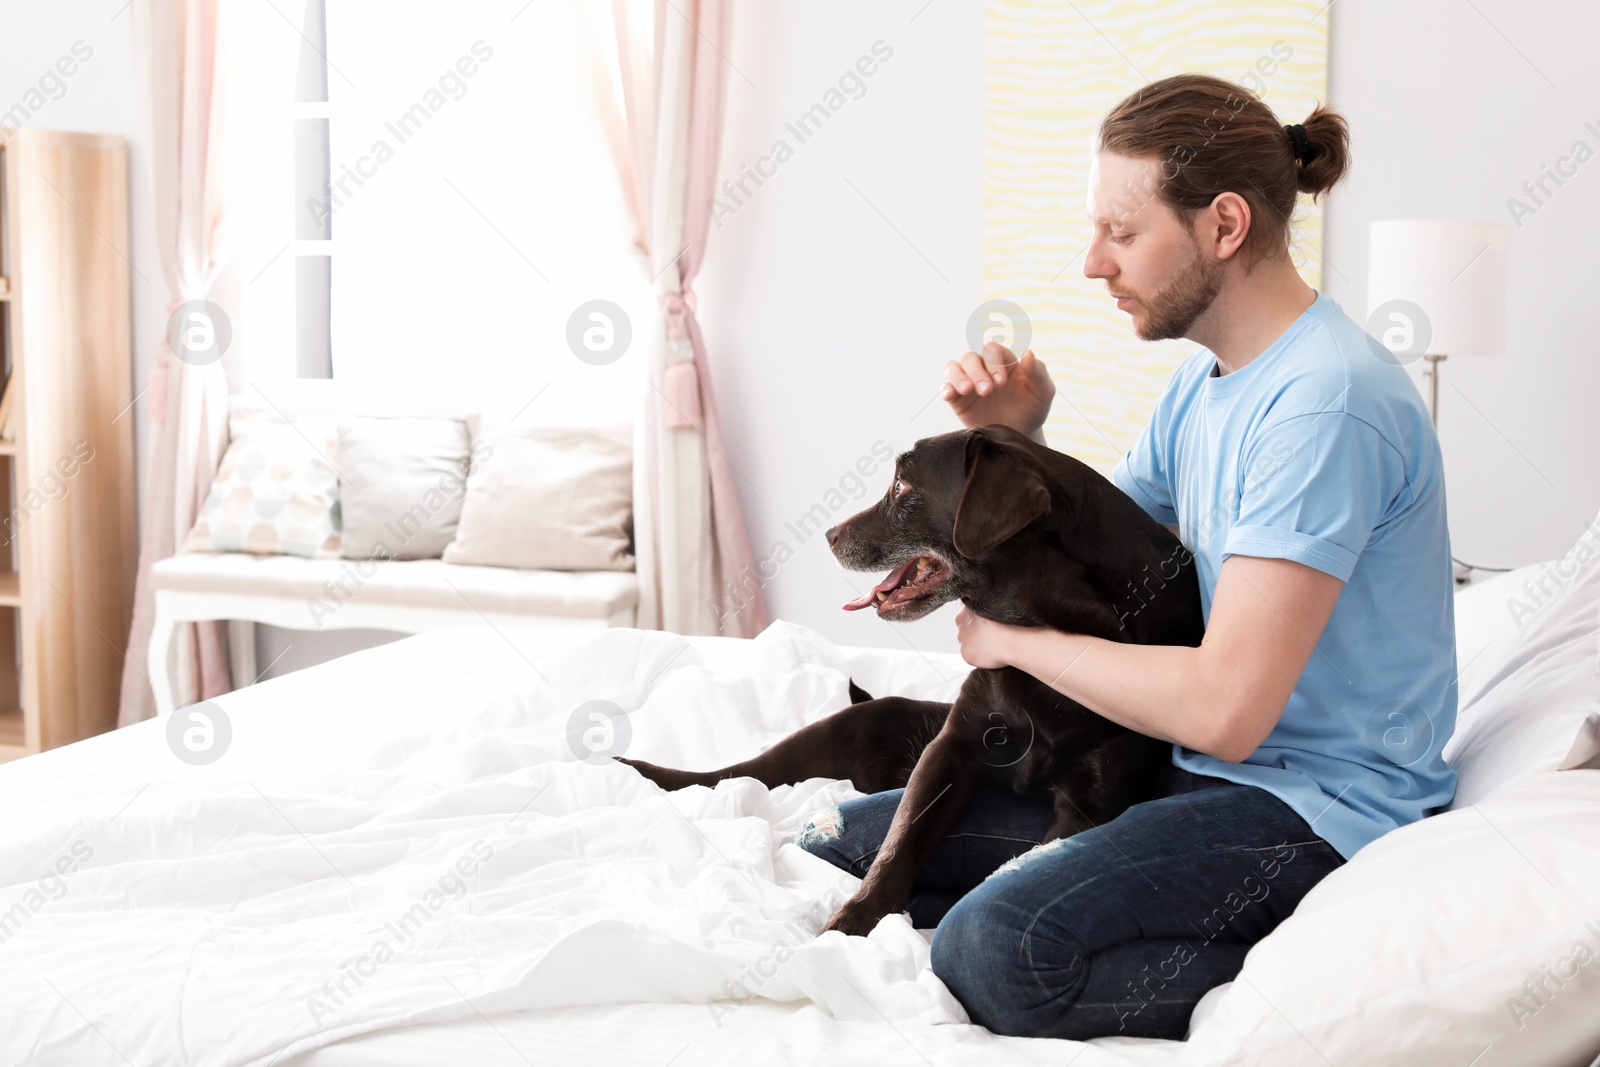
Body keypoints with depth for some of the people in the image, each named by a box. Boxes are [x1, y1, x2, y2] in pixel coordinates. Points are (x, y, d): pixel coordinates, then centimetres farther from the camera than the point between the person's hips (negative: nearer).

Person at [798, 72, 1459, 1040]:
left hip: (1319, 806, -9)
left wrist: (1017, 637, -12)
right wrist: (1014, 440, -1)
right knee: (853, 842, 3)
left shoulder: (1328, 404, -22)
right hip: (1204, 774, 9)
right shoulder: (1206, 381, 10)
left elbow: (1223, 709, -27)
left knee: (994, 946, -30)